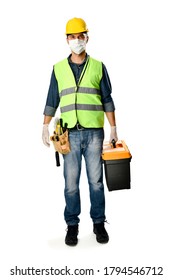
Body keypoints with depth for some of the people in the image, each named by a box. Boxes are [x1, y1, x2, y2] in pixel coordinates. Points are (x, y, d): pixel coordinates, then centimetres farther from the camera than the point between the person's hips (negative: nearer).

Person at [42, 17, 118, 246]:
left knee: (96, 180, 4)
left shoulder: (98, 67, 8)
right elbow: (52, 101, 12)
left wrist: (113, 128, 4)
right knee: (71, 182, 3)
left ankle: (99, 223, 17)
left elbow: (107, 100, 8)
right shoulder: (58, 68, 11)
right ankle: (72, 225, 15)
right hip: (70, 133, 1)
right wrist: (45, 127, 6)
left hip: (94, 132, 0)